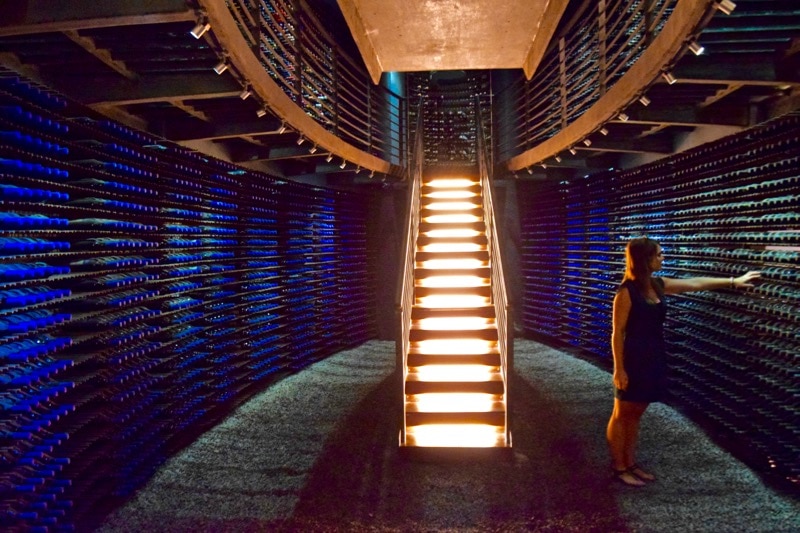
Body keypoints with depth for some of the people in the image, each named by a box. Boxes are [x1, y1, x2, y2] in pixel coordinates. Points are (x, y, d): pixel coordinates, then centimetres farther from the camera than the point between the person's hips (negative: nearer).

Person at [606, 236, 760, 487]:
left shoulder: (658, 285, 6)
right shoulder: (627, 291, -17)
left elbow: (696, 283, 16)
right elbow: (617, 332, -16)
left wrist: (734, 281, 19)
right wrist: (619, 369, -16)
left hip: (654, 359, 8)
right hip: (633, 360, -8)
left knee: (635, 414, 17)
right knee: (621, 415, 5)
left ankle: (631, 463, 28)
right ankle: (618, 467, 16)